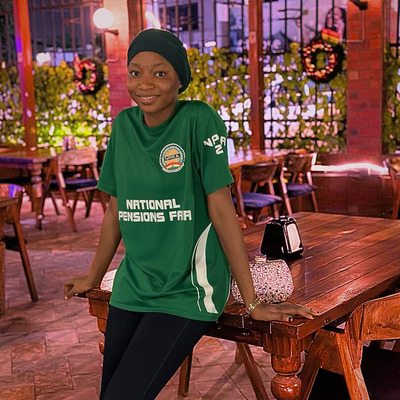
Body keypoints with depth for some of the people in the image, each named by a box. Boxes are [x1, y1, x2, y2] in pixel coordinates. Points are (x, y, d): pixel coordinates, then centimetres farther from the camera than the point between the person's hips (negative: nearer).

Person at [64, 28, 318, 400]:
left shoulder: (199, 120, -12)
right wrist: (94, 276, 19)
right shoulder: (123, 125, 4)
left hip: (187, 290, -5)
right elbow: (116, 209, 12)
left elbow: (221, 209, -14)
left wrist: (253, 301, -12)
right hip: (131, 287, 6)